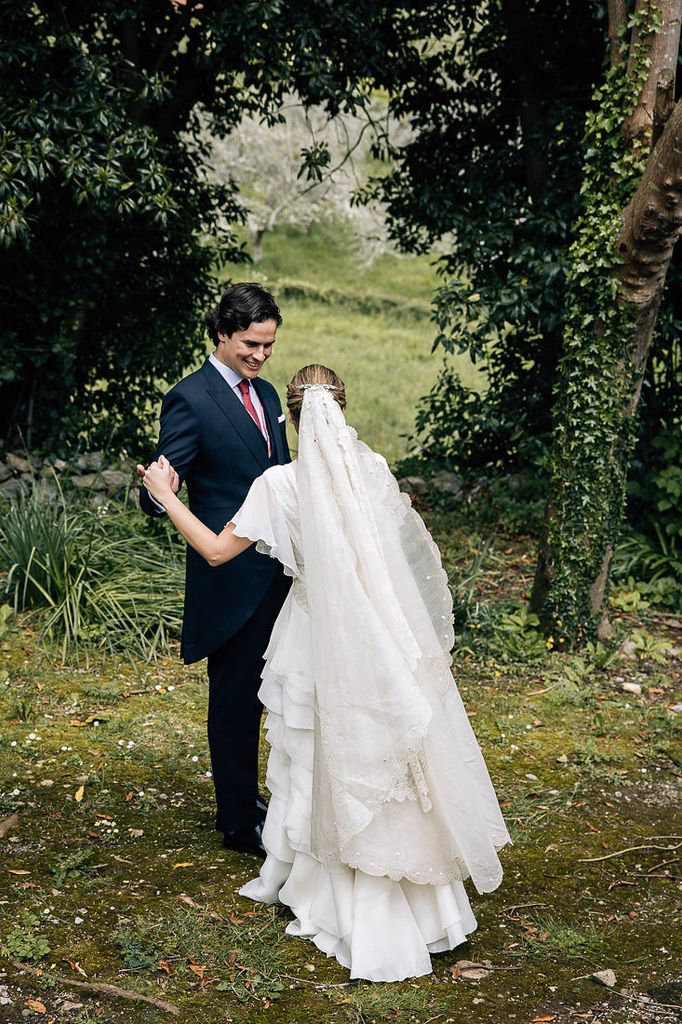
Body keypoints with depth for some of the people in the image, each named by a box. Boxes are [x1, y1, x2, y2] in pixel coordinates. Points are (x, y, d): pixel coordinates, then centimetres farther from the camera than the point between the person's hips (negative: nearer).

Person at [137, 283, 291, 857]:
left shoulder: (266, 395, 13)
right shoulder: (190, 400, -12)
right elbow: (159, 493, -17)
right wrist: (160, 494, -40)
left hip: (277, 576, 8)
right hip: (232, 578, -8)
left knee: (259, 695, 19)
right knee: (235, 700, 2)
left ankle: (247, 799, 35)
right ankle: (239, 821, 15)